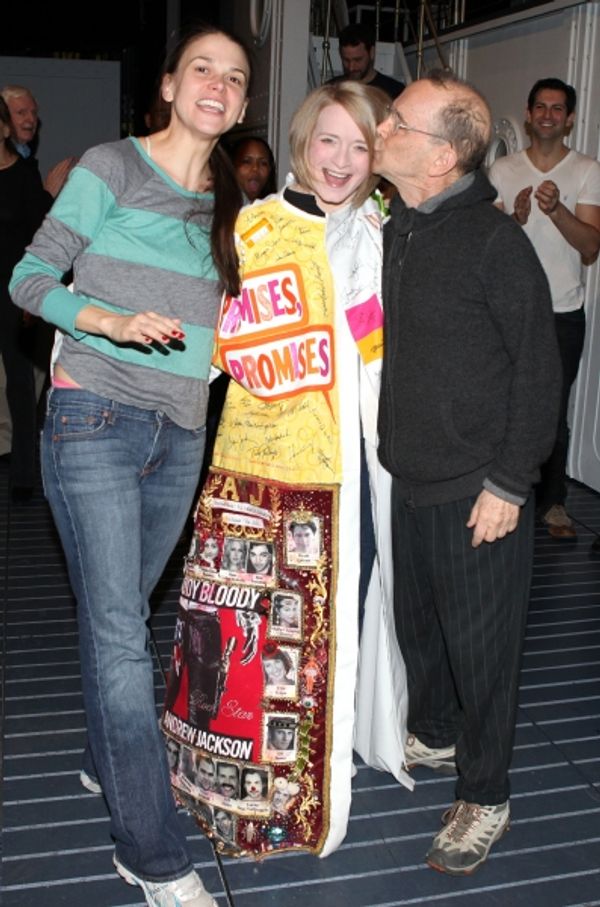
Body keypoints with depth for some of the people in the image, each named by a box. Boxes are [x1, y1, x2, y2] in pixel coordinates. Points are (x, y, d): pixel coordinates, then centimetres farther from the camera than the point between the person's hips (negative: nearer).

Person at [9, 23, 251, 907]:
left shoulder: (231, 203, 14)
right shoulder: (112, 166, -3)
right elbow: (32, 278, -5)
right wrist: (113, 321, -20)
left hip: (180, 434, 6)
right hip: (95, 420, -5)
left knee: (121, 613, 16)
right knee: (118, 631, -6)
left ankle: (109, 760, 38)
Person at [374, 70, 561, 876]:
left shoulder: (495, 242, -16)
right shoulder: (391, 230, 4)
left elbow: (539, 369, -14)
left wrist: (510, 483, -15)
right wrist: (382, 444, 12)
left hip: (477, 490, -7)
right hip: (406, 477, 7)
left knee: (479, 641, 6)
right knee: (416, 619, 21)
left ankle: (485, 796, 25)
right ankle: (433, 732, 46)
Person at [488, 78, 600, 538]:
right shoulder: (503, 169, 5)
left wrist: (557, 209, -24)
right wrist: (517, 218, -17)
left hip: (562, 314, -1)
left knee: (554, 411, 4)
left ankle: (553, 500, 19)